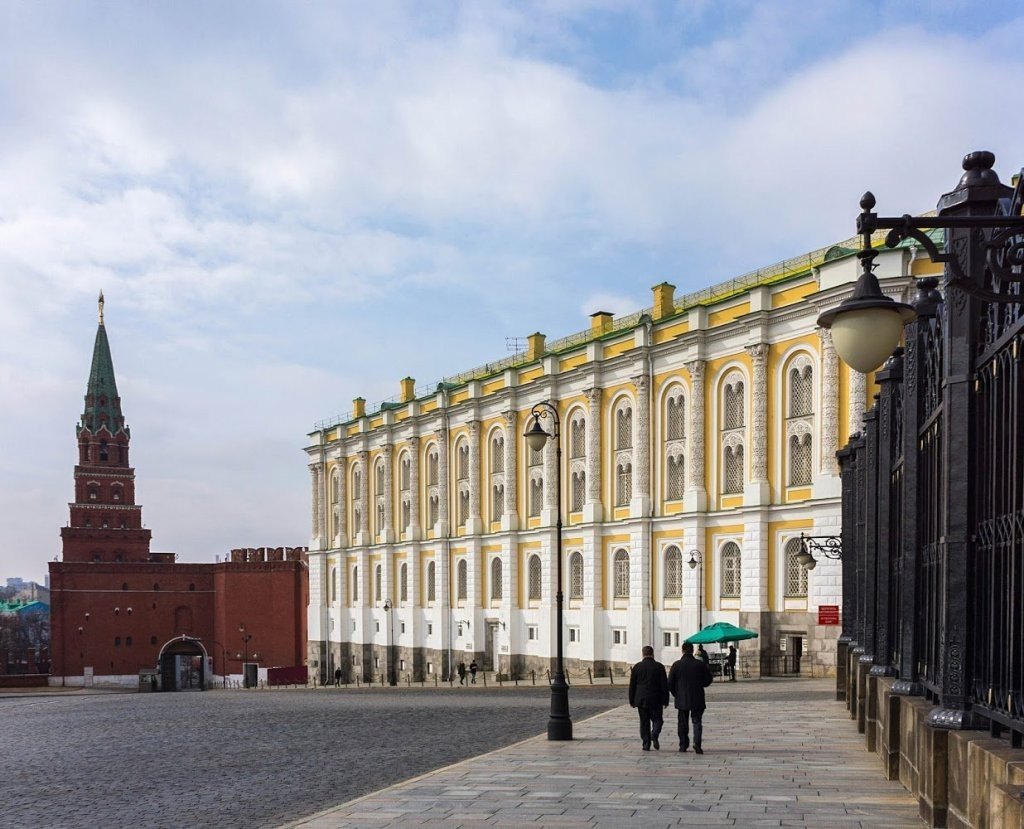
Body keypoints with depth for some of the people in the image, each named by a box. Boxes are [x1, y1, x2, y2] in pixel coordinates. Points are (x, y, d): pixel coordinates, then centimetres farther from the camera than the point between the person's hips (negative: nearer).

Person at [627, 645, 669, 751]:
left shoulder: (637, 667, 1)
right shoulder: (659, 667, -3)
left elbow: (632, 685, 3)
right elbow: (664, 685, -3)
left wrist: (632, 701, 10)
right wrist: (665, 701, 3)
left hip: (641, 700, 1)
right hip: (655, 700, -1)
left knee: (644, 722, 8)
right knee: (657, 719, 10)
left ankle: (646, 744, 3)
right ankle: (654, 734, -17)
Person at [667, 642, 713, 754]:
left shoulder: (676, 665, -5)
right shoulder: (700, 664, -4)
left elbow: (670, 683, -3)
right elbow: (707, 680, 2)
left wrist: (676, 694, 12)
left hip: (682, 699, 0)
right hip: (697, 699, 0)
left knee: (683, 723, 11)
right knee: (697, 721, 4)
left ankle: (683, 745, 14)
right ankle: (697, 742, -15)